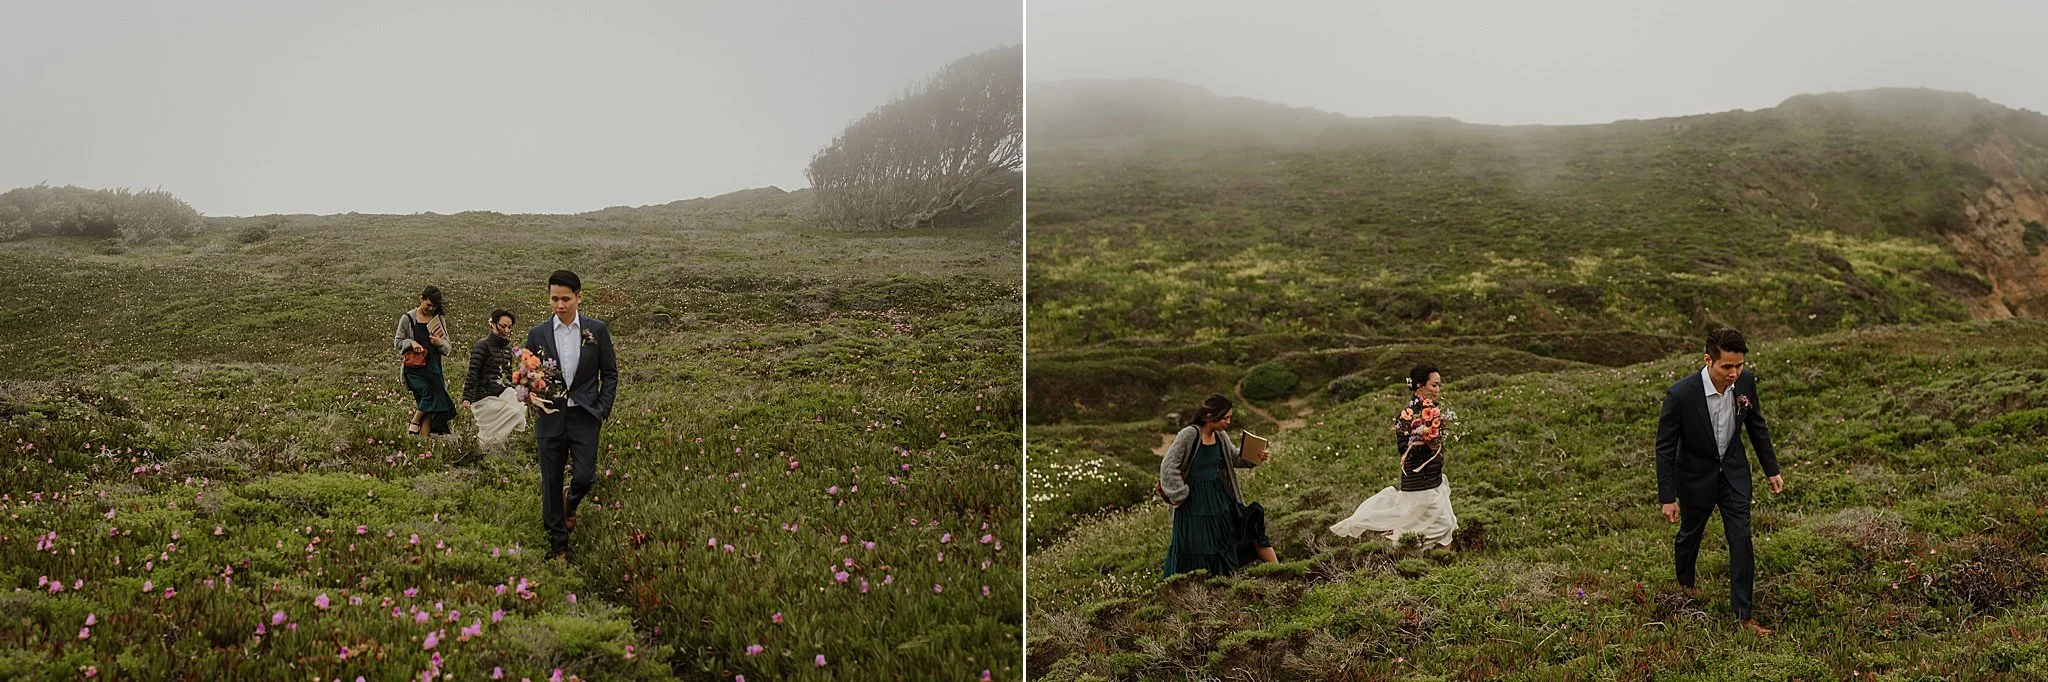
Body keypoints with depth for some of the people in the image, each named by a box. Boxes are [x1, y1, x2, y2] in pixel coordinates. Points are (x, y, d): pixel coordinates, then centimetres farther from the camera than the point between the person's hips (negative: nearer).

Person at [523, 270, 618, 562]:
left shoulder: (597, 329, 1)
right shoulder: (537, 334, 3)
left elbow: (609, 373, 6)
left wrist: (603, 411, -3)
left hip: (584, 417, -1)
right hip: (550, 418, 1)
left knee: (585, 477, -10)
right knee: (551, 483, 4)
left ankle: (570, 504, 26)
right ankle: (557, 546, 17)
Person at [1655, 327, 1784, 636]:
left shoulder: (1745, 381, -18)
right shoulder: (1681, 394, -31)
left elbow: (1757, 425, 1)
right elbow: (1665, 447, -20)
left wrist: (1771, 470, 7)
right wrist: (1667, 498, -17)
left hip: (1733, 472, 3)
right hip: (1696, 476, -3)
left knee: (1742, 540, -2)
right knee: (1690, 534, 19)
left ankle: (1745, 614, 7)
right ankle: (1685, 585, 48)